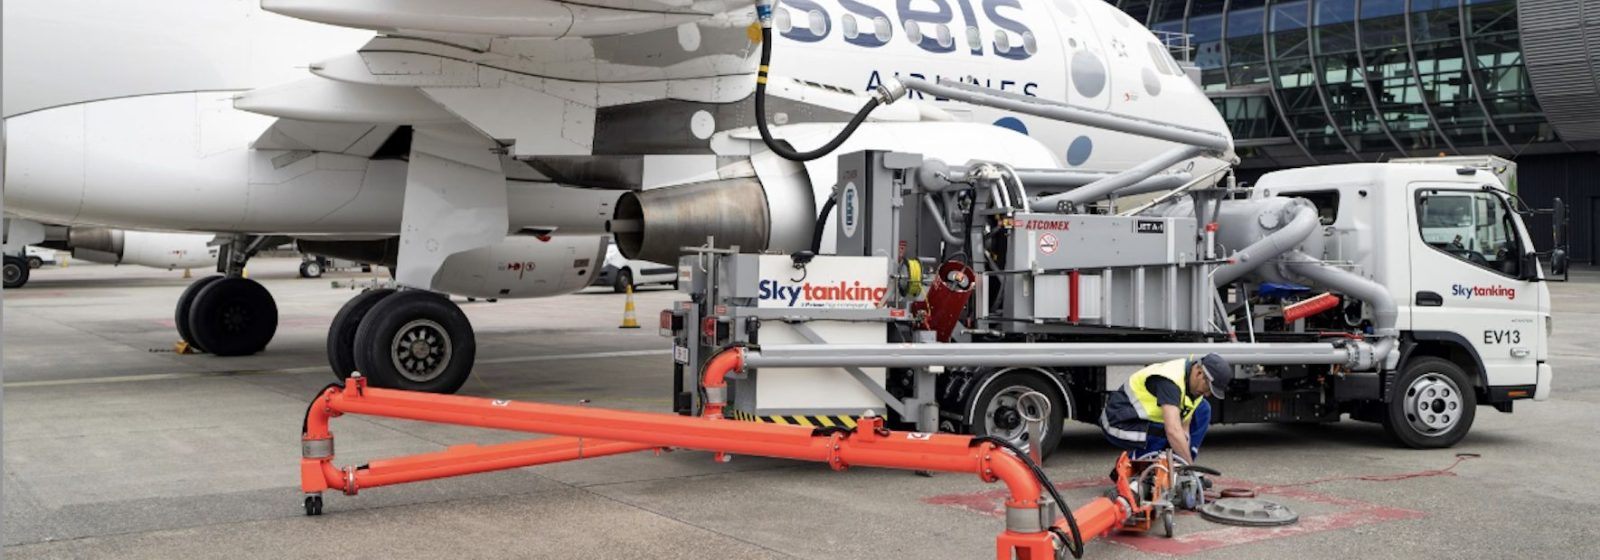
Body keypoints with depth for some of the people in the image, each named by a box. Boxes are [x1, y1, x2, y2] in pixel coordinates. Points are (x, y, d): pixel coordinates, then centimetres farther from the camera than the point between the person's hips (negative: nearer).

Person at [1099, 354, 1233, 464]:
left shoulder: (1196, 381, -2)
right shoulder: (1169, 380, -30)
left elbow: (1185, 429, -2)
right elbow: (1174, 431, -40)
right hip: (1120, 423, -9)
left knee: (1203, 410, 2)